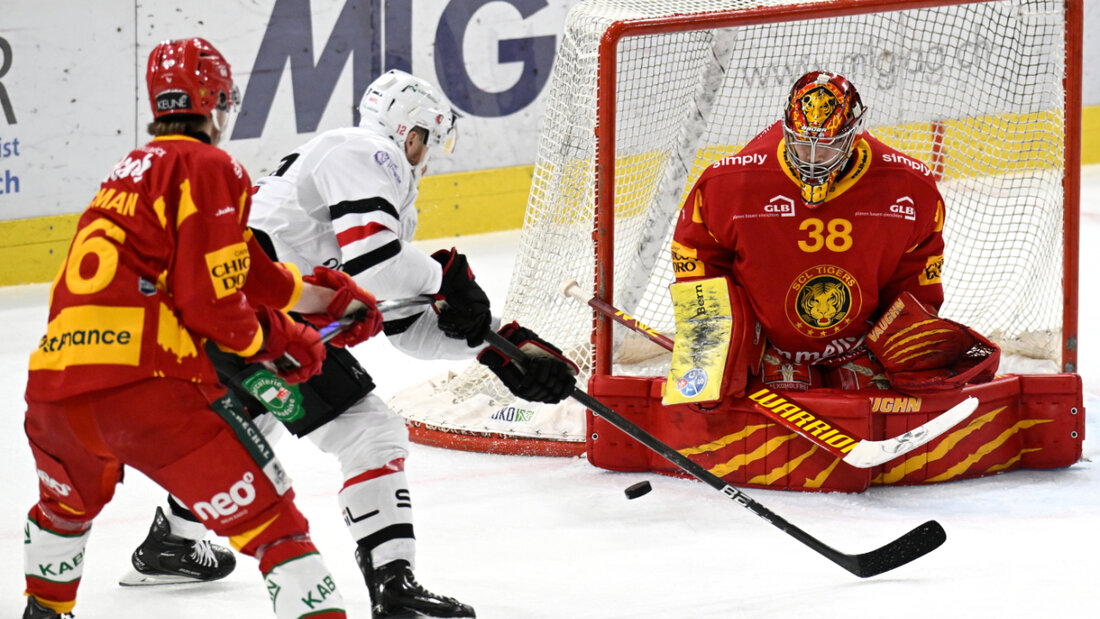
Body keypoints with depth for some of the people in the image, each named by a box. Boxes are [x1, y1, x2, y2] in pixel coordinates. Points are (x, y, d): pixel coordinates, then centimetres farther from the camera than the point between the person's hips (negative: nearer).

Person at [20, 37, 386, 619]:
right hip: (147, 389, -8)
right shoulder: (210, 167, 0)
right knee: (271, 523, -4)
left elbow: (237, 267, 29)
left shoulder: (132, 169, 25)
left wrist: (328, 295, 34)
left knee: (69, 502, 37)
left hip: (50, 390, 8)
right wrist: (280, 342, 10)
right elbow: (212, 302, -8)